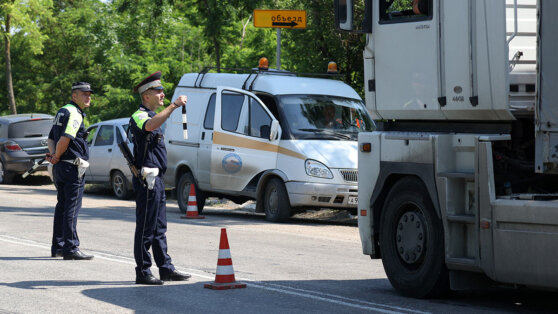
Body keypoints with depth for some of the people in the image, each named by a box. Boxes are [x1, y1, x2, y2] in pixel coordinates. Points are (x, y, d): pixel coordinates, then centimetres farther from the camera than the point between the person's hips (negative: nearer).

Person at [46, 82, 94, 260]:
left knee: (62, 206, 14)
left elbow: (51, 138, 19)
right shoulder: (74, 113, -13)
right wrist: (56, 157, -9)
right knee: (72, 207, -9)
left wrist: (53, 156, 1)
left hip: (60, 166, 10)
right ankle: (71, 248, -10)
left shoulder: (63, 112, 19)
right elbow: (65, 139, -24)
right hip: (72, 166, -10)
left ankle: (58, 246, 19)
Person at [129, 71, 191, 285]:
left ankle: (166, 269, 17)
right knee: (146, 228, -7)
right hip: (147, 179, -10)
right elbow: (150, 126, -37)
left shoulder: (151, 115, 20)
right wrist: (173, 106, -40)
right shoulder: (139, 115, -13)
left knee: (159, 228, 13)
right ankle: (143, 272, -4)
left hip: (156, 179, 10)